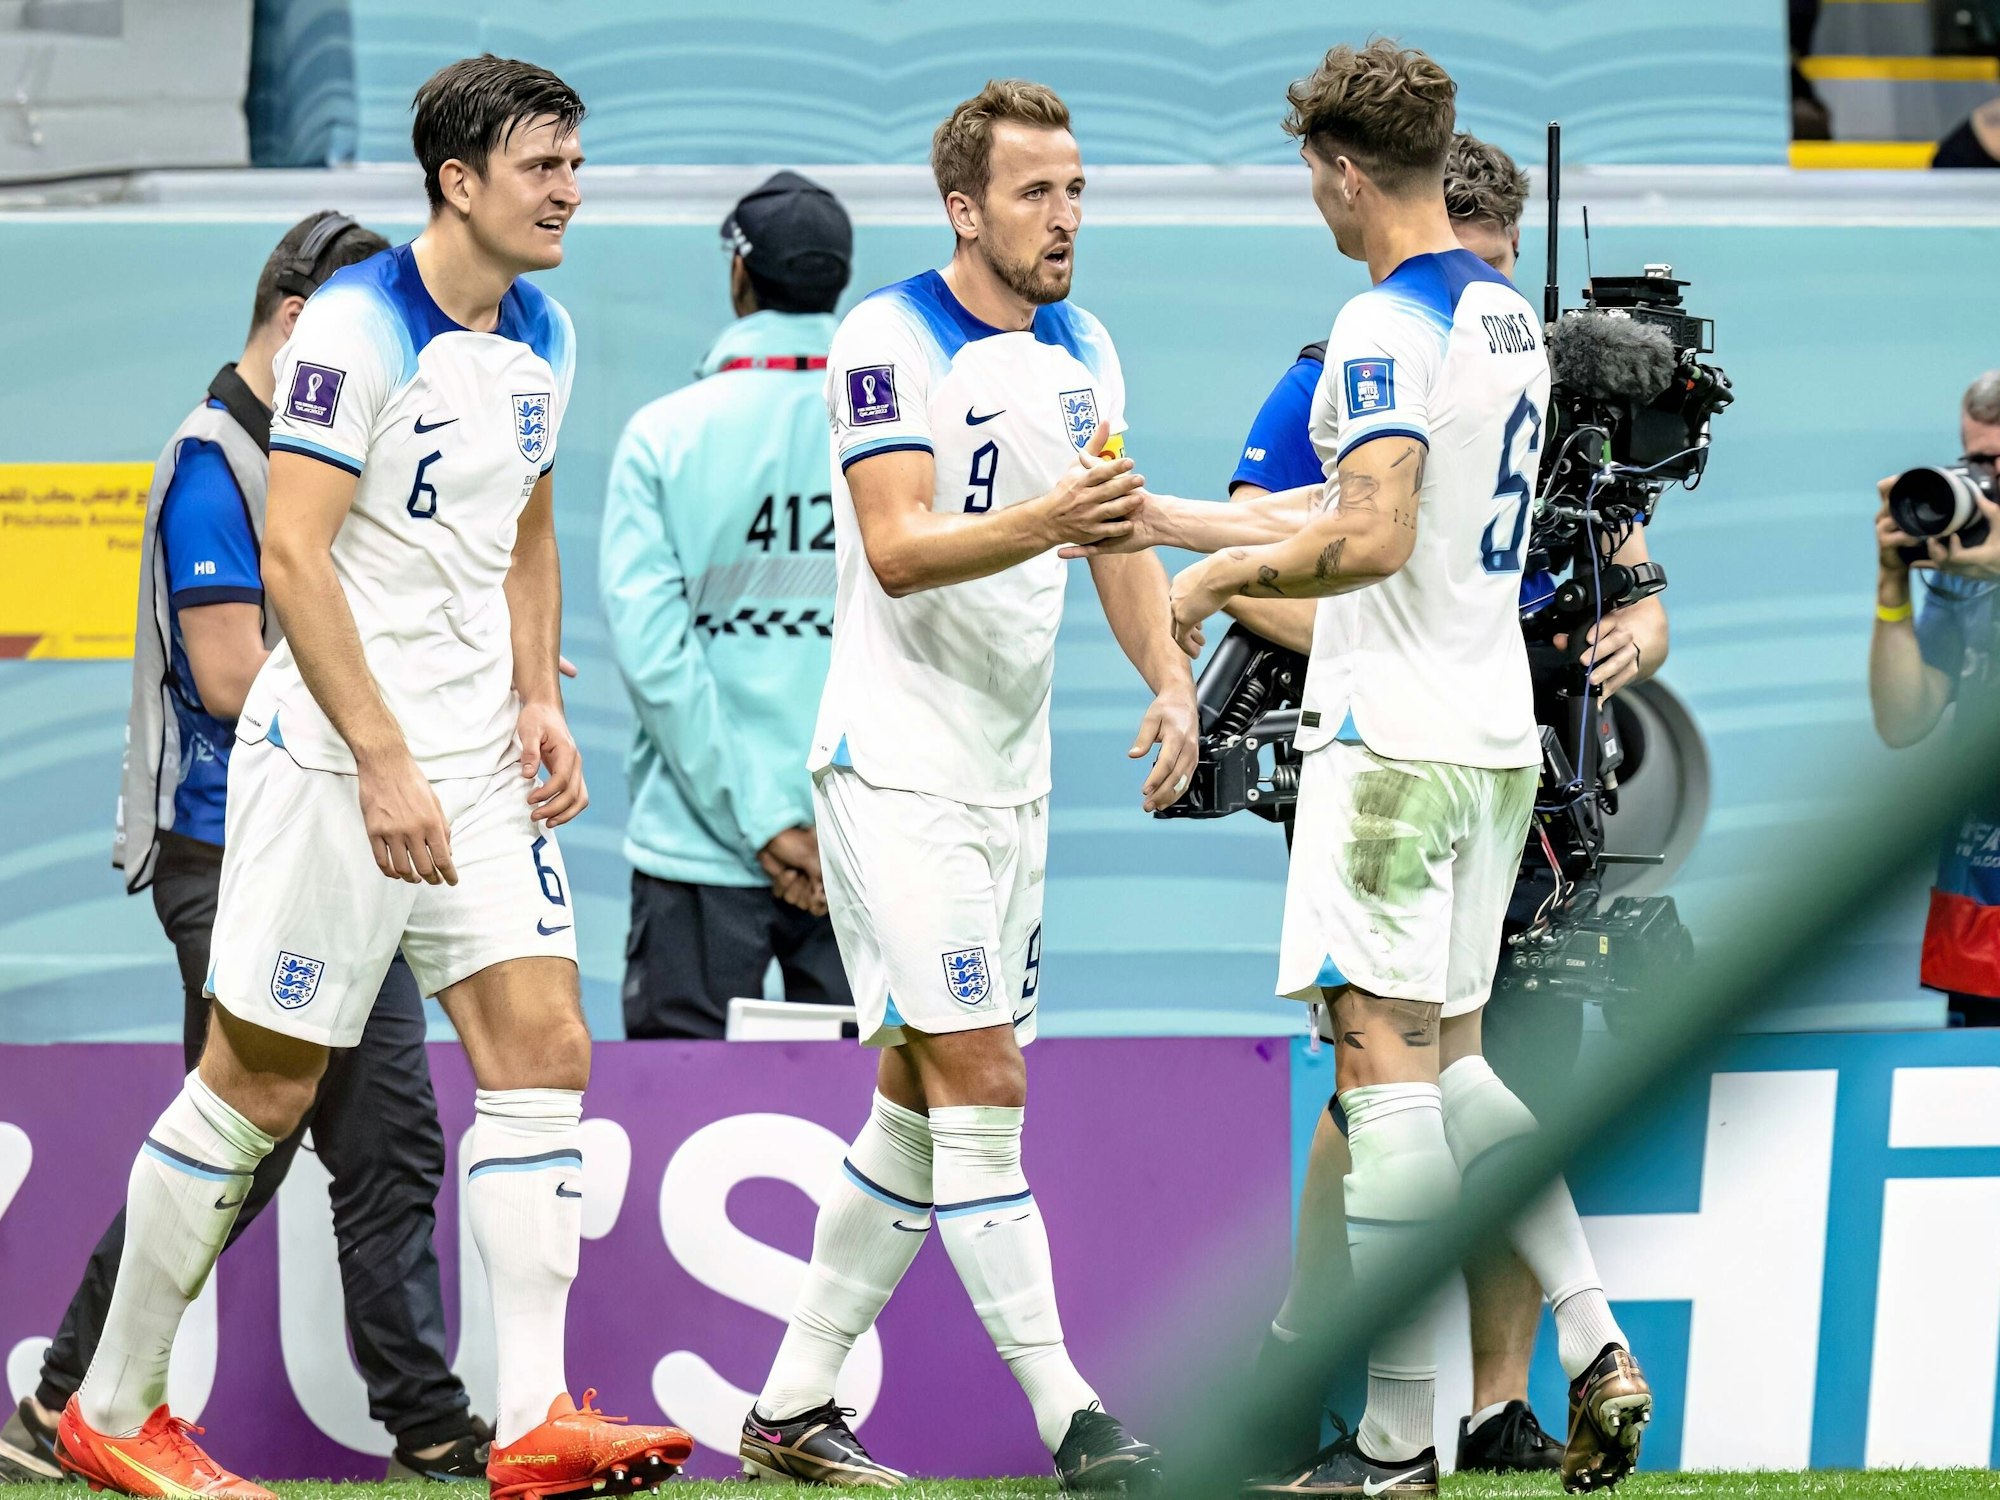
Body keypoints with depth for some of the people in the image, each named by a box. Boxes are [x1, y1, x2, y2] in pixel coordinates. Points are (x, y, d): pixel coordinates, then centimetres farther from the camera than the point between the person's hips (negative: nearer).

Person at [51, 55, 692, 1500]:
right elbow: (292, 557, -19)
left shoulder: (543, 338, 10)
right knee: (259, 1084, -1)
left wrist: (539, 700, 8)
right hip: (333, 755, -7)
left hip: (478, 762, 7)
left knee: (543, 1048, -5)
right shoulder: (358, 327, -15)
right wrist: (383, 763, -22)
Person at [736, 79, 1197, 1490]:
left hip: (1010, 777, 8)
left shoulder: (1083, 353, 11)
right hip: (899, 772, -8)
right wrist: (1043, 523, -38)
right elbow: (895, 550, -22)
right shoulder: (891, 341, -13)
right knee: (984, 1089, -13)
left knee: (919, 1102, 10)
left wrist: (1170, 677, 1)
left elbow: (1116, 538, 18)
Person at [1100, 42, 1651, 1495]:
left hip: (1393, 743, -9)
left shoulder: (1385, 327, -15)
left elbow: (1370, 540, -24)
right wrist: (1165, 518, 26)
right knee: (1454, 1062, 16)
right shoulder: (1507, 315, 15)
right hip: (1498, 734, 9)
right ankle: (1594, 1343, 3)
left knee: (1389, 1072, -7)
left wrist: (1221, 573, -8)